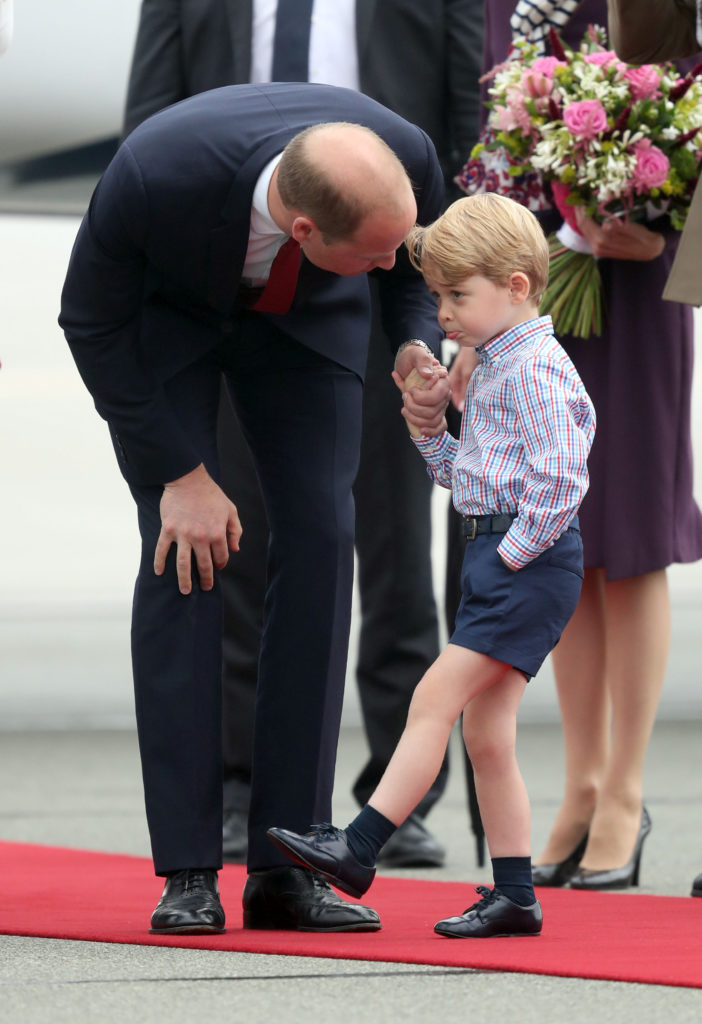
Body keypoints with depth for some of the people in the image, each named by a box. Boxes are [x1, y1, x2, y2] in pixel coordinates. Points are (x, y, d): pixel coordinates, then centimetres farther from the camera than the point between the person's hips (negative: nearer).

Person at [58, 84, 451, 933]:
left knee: (320, 538, -12)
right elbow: (91, 321, -22)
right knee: (180, 552, -17)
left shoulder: (406, 158, -34)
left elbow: (414, 273, -8)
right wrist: (181, 472, -22)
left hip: (303, 317, 3)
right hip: (161, 313, -2)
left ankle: (284, 869, -9)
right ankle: (188, 873, -13)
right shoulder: (153, 172, -43)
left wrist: (419, 350, -28)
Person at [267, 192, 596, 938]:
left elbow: (558, 480, -22)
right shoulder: (492, 369, 18)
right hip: (494, 554, 10)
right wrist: (425, 420, 10)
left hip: (531, 560, -10)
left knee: (435, 698, -14)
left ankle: (358, 847, -17)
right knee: (484, 727, 8)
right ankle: (513, 896, 10)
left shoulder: (535, 369, -14)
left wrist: (515, 551, -18)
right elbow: (462, 473, 24)